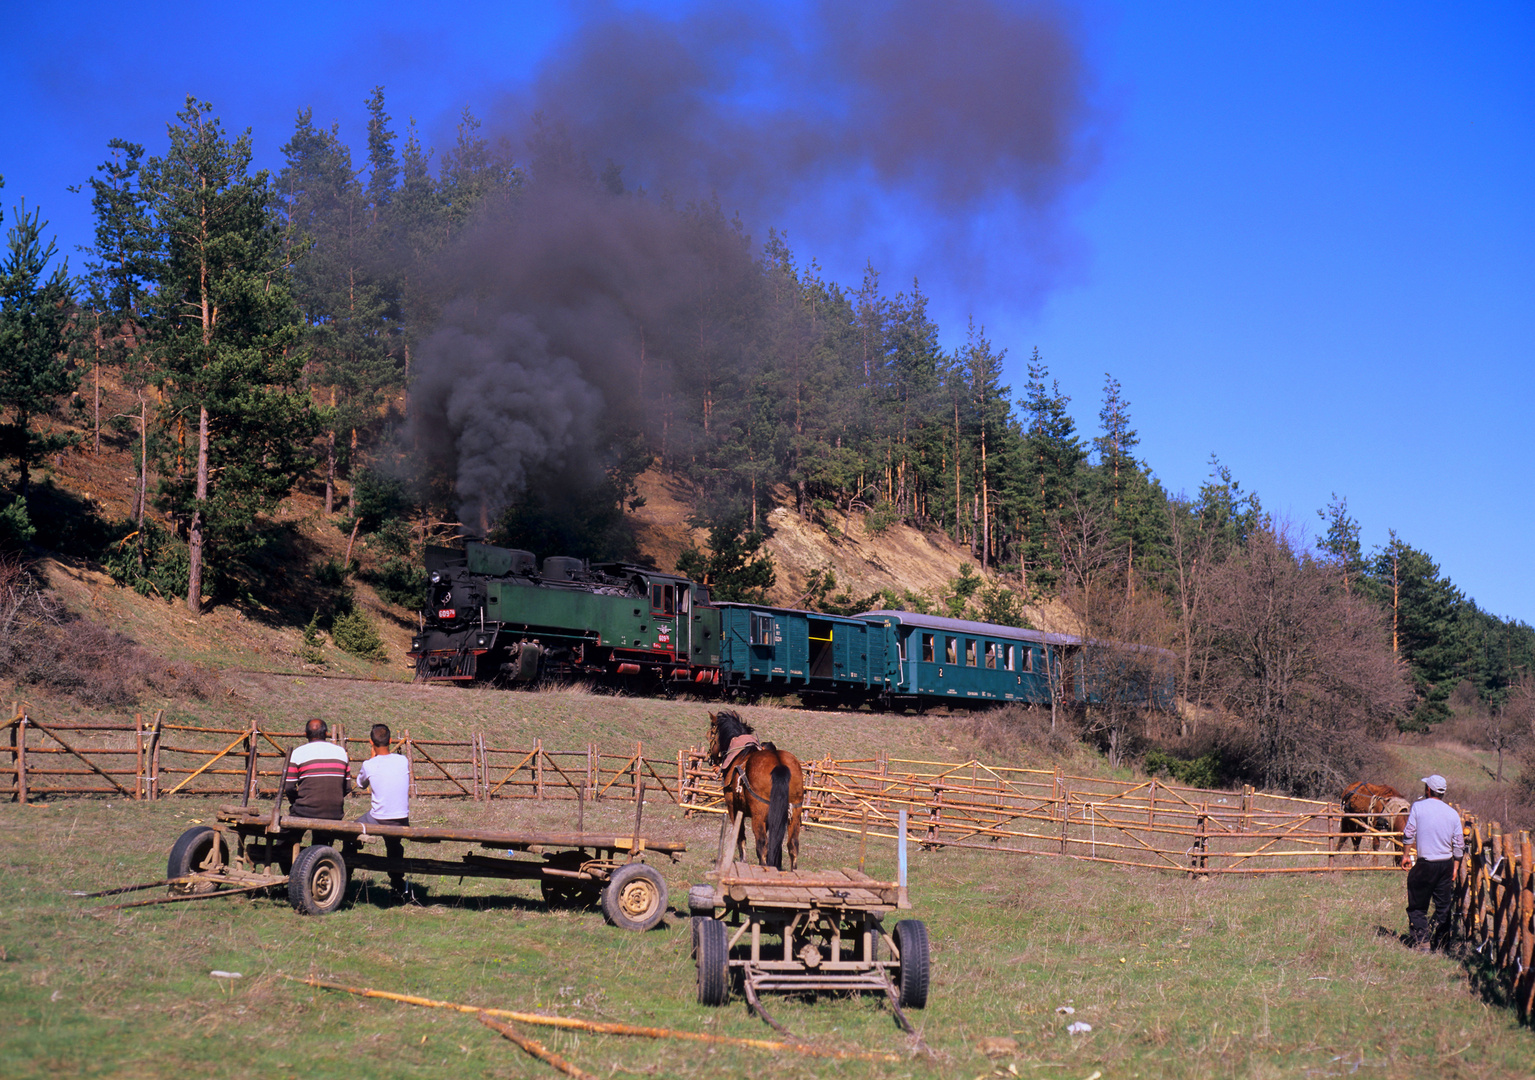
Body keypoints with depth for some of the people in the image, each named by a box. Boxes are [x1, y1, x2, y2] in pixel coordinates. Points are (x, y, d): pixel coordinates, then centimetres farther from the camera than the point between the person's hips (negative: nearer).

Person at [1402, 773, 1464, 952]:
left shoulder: (1418, 807, -6)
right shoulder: (1452, 813, 3)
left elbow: (1408, 835, -5)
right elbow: (1459, 845, 6)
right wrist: (1456, 867, 16)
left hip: (1425, 864, -4)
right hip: (1446, 864, 4)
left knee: (1417, 906, 5)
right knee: (1443, 906, 12)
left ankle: (1422, 942, -2)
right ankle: (1441, 943, 14)